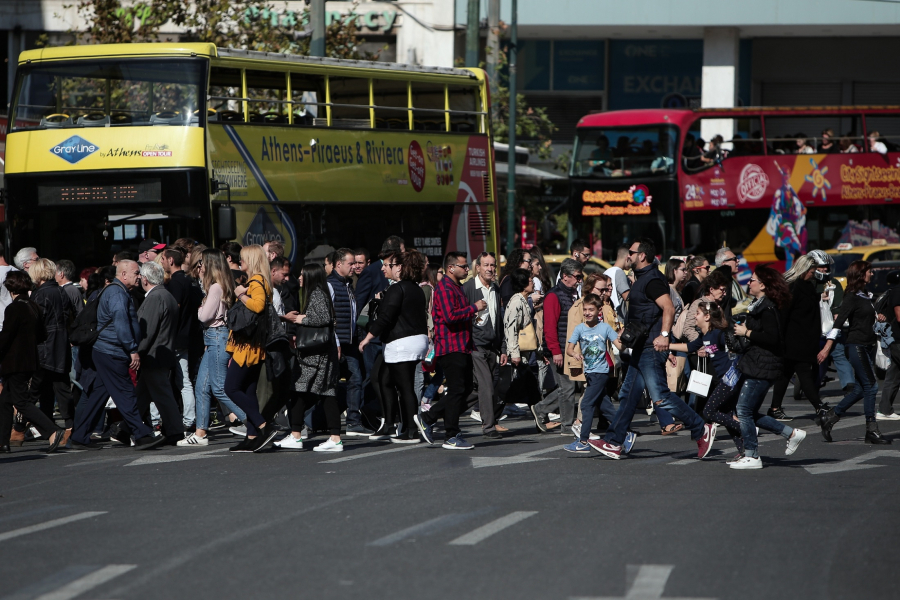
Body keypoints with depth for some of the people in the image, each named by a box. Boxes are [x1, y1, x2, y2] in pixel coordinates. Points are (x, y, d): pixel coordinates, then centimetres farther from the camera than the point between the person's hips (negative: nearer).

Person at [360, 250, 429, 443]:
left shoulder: (397, 290, -14)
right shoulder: (416, 289, 14)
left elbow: (385, 318, -18)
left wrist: (367, 338, -11)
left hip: (402, 344, -10)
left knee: (405, 387, -6)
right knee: (385, 380, 16)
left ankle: (410, 432, -4)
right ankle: (388, 426, 16)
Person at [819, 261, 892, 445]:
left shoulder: (866, 295, 14)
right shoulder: (852, 297, -12)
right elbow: (839, 321, -18)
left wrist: (878, 318, 13)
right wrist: (827, 347, -24)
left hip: (868, 345, 9)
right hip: (856, 345, -9)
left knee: (863, 388, 10)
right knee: (871, 386, -10)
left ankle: (830, 417, 19)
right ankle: (872, 431, -6)